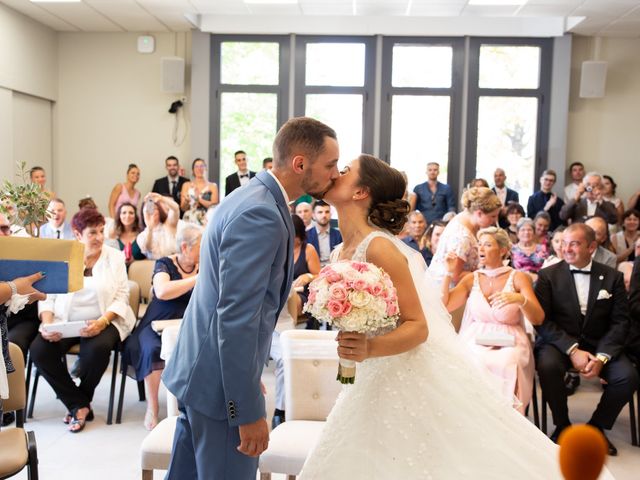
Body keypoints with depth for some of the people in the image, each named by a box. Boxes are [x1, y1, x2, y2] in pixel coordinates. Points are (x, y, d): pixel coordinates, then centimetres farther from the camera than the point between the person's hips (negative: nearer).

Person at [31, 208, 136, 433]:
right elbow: (48, 296, 3)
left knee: (98, 348, -33)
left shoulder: (115, 257, 4)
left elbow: (121, 297, -2)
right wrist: (47, 324, -16)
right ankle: (79, 405, -8)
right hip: (64, 323, 2)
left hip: (104, 322, -2)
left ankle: (80, 402, -2)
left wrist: (102, 322, -18)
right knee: (39, 350, -25)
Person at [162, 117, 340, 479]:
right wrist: (250, 411, -22)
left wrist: (250, 376, 23)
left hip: (199, 371, 10)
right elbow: (236, 318, -26)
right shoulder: (260, 215, -23)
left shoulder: (254, 197, 9)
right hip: (220, 383, -10)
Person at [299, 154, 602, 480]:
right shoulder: (341, 253, 8)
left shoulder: (379, 247, -18)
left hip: (419, 378, -8)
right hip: (378, 382, 8)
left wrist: (369, 349, -34)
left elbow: (418, 327, -20)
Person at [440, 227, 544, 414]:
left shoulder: (518, 278, 3)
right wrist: (448, 272, -2)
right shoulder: (471, 279, 12)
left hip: (509, 342, -2)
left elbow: (538, 318, -7)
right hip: (476, 341, 2)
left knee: (505, 365, -35)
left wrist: (519, 299, -27)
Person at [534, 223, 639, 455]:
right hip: (559, 343, -2)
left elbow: (620, 322, 0)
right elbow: (542, 320, -7)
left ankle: (596, 427, 3)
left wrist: (601, 357, -15)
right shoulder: (548, 275, 0)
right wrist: (572, 350, -19)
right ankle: (562, 425, -7)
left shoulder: (612, 277, 5)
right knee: (548, 366, -33)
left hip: (599, 345, 2)